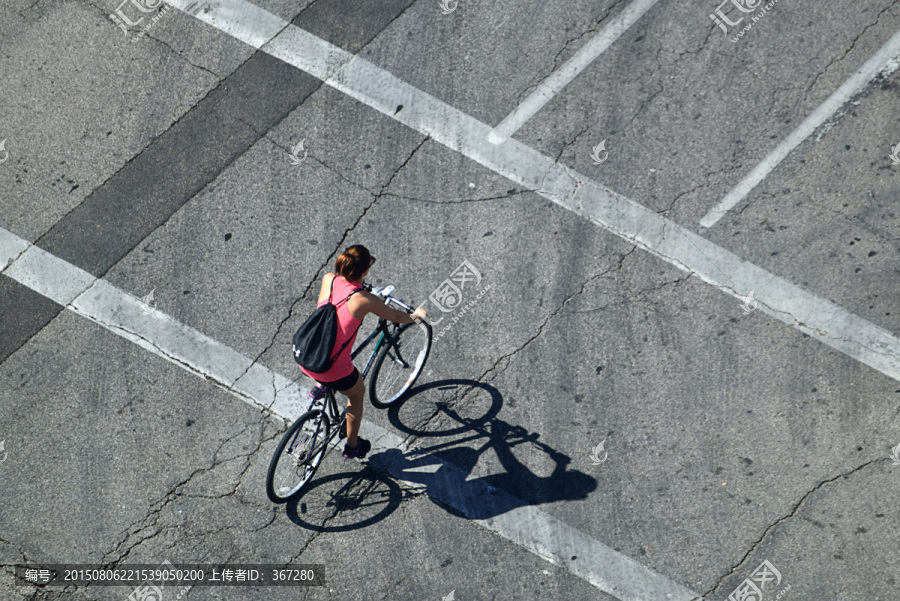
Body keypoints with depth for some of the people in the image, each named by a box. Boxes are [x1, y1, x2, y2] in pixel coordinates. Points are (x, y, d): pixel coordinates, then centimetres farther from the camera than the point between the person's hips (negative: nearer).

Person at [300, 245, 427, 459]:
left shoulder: (328, 279, -4)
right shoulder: (364, 300, -16)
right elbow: (395, 316, 2)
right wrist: (415, 316, 24)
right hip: (334, 372, -4)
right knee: (357, 394, 28)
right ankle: (352, 446, 45)